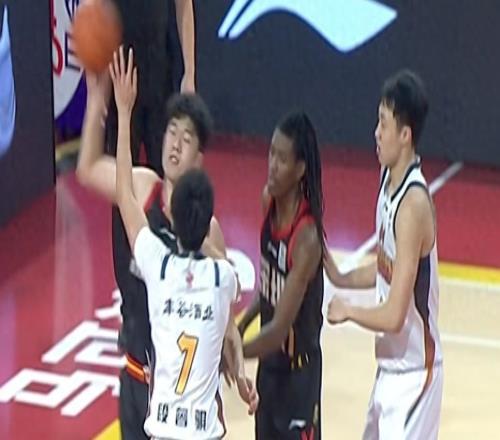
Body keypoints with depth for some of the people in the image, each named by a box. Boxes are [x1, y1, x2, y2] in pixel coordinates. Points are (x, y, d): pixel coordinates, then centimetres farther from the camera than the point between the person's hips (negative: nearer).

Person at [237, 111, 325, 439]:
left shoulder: (306, 238, -27)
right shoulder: (269, 201, -3)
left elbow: (280, 329, -27)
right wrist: (240, 328, 3)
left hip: (298, 372, -8)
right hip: (270, 362, 8)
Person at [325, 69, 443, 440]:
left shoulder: (413, 203, -25)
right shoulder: (389, 180, 3)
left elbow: (393, 316, -26)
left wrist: (347, 311, -10)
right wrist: (342, 278, 5)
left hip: (413, 374, -10)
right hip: (389, 367, 10)